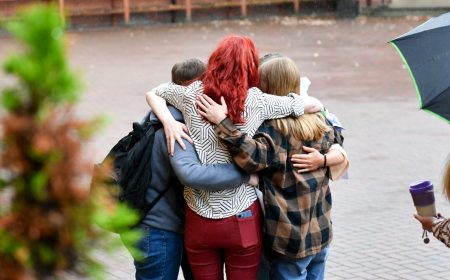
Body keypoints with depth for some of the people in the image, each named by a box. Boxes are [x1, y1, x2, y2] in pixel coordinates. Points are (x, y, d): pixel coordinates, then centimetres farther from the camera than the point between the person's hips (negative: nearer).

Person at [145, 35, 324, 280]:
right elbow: (315, 105, 1)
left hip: (199, 221, 2)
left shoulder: (192, 95, -3)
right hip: (242, 221, -2)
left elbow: (152, 94, 15)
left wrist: (168, 122, 0)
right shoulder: (256, 101, -9)